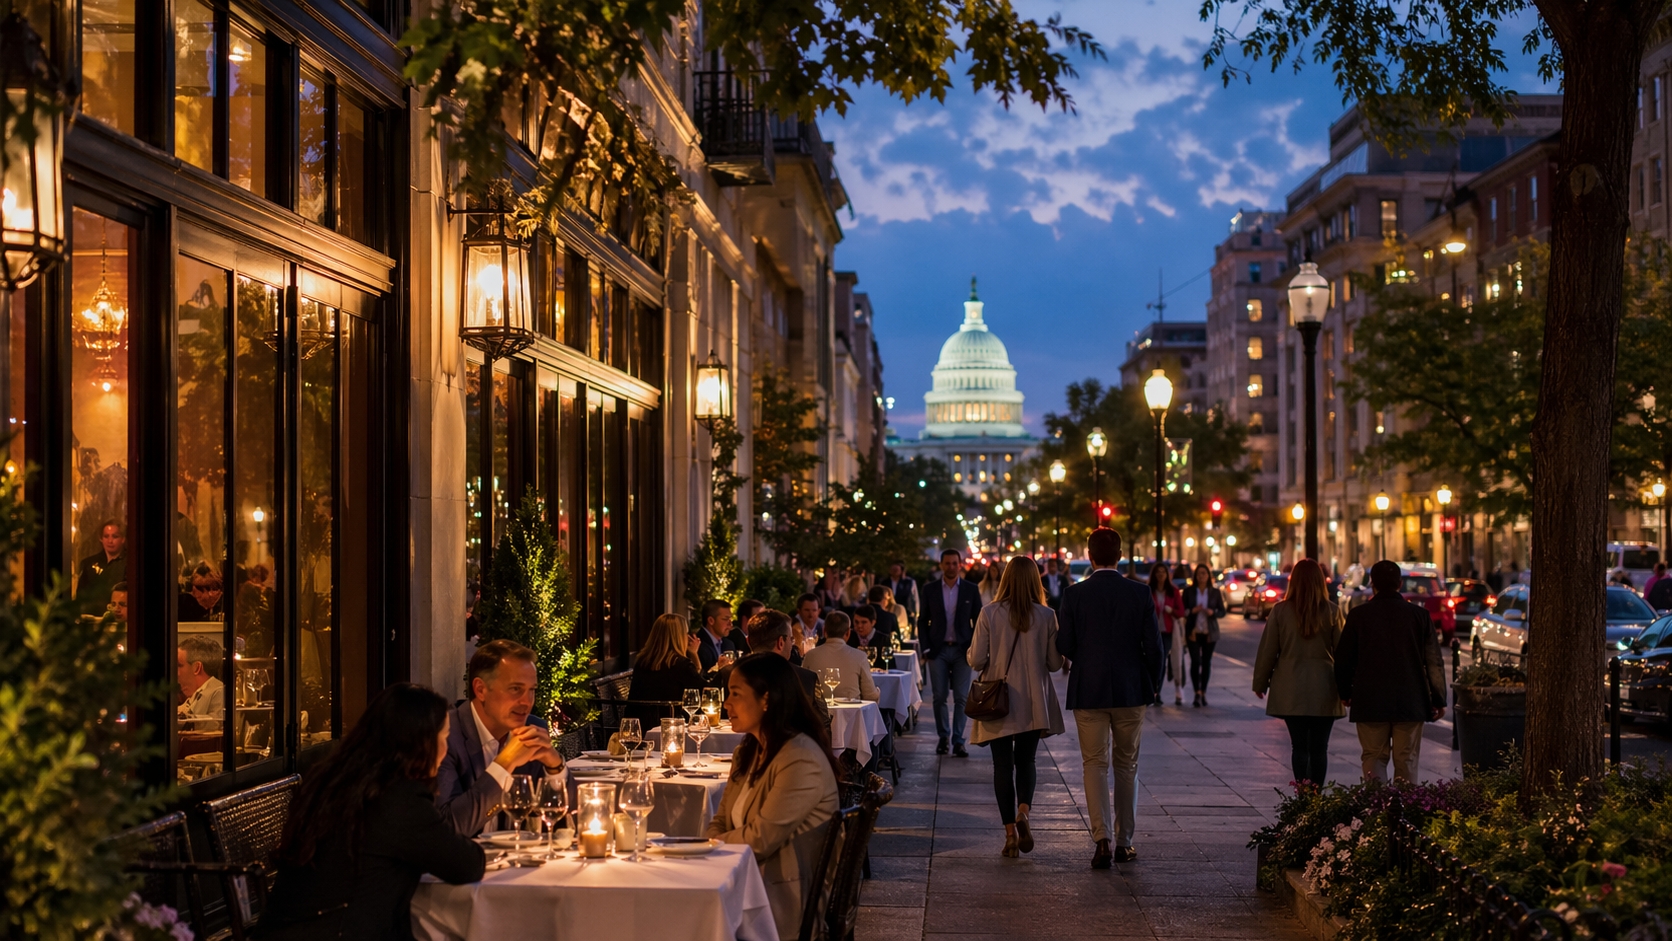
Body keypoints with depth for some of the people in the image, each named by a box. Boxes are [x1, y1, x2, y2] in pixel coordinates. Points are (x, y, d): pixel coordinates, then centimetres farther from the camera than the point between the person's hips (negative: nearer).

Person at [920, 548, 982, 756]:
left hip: (962, 650, 0)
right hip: (938, 650, 1)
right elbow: (922, 621, 7)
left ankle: (958, 741, 1)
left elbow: (978, 620, 6)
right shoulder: (930, 590, 5)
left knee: (961, 697, -3)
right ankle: (943, 737, 15)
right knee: (940, 697, 1)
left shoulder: (971, 590, 4)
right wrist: (925, 649, -2)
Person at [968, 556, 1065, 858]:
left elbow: (976, 660, -7)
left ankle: (1011, 833, 5)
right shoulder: (1046, 615, -5)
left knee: (1003, 765, 8)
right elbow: (1055, 663, -1)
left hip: (999, 702, -1)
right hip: (1033, 704, 1)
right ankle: (1023, 811, -12)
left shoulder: (989, 614, -8)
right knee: (1026, 761, 15)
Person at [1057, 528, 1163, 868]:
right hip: (1131, 690, 1)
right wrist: (1153, 685, 11)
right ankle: (1124, 842, 17)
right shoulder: (1140, 594, -4)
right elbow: (1153, 645, -3)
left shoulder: (1074, 594, -7)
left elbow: (1064, 645, -6)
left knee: (1095, 764, 4)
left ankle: (1102, 840, -9)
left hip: (1088, 690, -1)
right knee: (1127, 765, 13)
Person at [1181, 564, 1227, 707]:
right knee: (1195, 661, -11)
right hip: (1193, 631, -2)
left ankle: (1203, 693, 13)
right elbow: (1181, 610, 3)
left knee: (1206, 662, 4)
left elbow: (1222, 611, 7)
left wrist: (1213, 612, -13)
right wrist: (1192, 611, -17)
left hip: (1209, 632, 2)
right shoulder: (1188, 591, 3)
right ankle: (1197, 692, -10)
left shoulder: (1215, 592, 6)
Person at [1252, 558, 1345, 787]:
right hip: (1324, 691, 0)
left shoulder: (1280, 610, -3)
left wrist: (1260, 682, 13)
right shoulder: (1332, 612, -3)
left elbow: (1267, 650, 1)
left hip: (1291, 691, 0)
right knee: (1319, 748, 5)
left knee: (1299, 746, 4)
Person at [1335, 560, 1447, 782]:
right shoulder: (1419, 614, -1)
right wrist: (1438, 699, 7)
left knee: (1374, 758, 5)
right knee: (1407, 761, 5)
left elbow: (1343, 659, 3)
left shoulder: (1358, 615, -2)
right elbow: (1433, 661, 0)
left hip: (1369, 703, 0)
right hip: (1410, 702, 0)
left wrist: (1345, 693, 18)